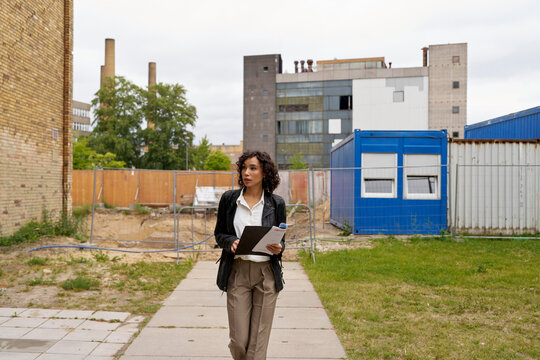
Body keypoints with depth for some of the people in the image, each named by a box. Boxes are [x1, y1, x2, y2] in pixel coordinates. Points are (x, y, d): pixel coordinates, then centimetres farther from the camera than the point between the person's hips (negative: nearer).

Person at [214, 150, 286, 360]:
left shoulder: (276, 203, 2)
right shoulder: (228, 199, 3)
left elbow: (281, 239, 9)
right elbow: (219, 234, 8)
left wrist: (278, 248, -14)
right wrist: (231, 242, -13)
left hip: (266, 273, 0)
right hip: (237, 272, 0)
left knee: (259, 341, 3)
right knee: (238, 340, 2)